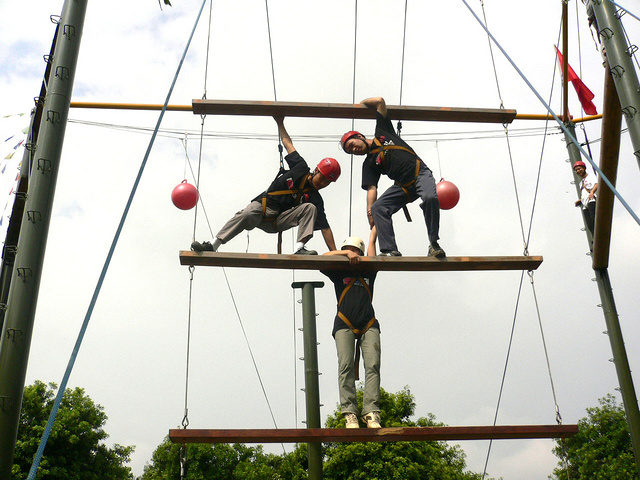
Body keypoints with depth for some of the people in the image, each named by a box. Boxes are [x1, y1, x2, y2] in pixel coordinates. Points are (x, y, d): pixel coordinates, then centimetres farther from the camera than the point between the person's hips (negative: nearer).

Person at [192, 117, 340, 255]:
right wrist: (280, 123, 16)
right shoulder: (301, 168, 2)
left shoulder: (315, 199, 1)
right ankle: (212, 246, -36)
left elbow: (325, 227, -2)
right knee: (246, 214, -35)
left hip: (278, 222, 1)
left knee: (310, 208, -20)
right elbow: (288, 144, 14)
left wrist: (334, 252, -9)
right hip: (263, 205, 0)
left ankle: (299, 248, -33)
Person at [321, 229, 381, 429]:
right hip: (344, 324, -2)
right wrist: (346, 253, -1)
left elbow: (372, 243, 30)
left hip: (369, 325, 2)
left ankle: (372, 413, -20)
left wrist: (374, 224, 39)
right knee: (345, 366, -16)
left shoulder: (368, 274, 23)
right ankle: (349, 414, -19)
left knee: (373, 366, -14)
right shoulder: (339, 274, 19)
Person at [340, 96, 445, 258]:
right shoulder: (369, 164, 12)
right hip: (402, 186, 3)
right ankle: (390, 251, -21)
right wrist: (369, 211, -13)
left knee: (430, 198, -33)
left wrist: (360, 104, 23)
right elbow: (372, 188, 0)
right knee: (377, 207, -18)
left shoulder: (382, 133, 12)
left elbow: (380, 101, 12)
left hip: (421, 173, -3)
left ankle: (434, 244, -21)